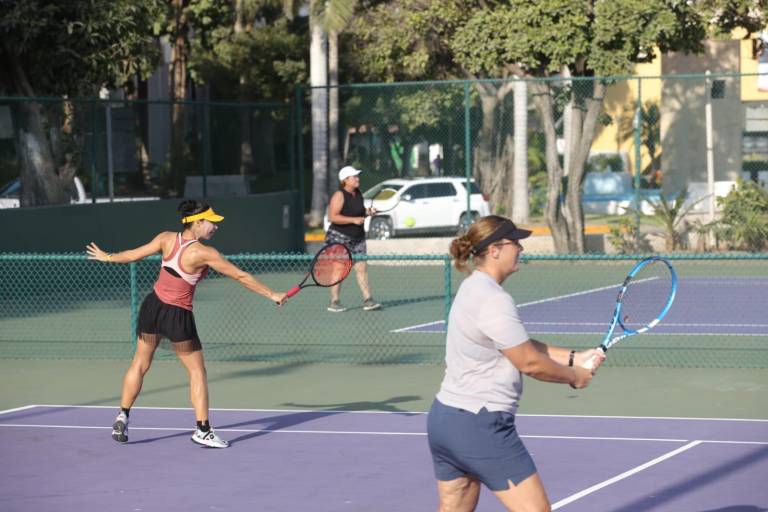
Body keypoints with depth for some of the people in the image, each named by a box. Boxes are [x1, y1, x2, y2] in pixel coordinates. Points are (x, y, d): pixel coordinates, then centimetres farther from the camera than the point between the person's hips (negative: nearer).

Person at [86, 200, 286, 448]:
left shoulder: (166, 239, -6)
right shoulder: (204, 253, -18)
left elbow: (133, 254, 4)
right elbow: (241, 276, -13)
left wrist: (107, 257, 23)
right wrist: (272, 295, -5)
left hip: (152, 307, 5)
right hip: (178, 316, -5)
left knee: (139, 364, 19)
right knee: (197, 372, 7)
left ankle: (122, 418, 21)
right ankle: (202, 430, 4)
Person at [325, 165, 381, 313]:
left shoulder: (358, 193, 9)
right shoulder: (339, 196, -16)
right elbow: (332, 217, -23)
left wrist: (368, 212, 3)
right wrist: (353, 220, -26)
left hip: (357, 238, 7)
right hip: (340, 238, -7)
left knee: (362, 267, 0)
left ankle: (367, 300, -2)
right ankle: (334, 302, 7)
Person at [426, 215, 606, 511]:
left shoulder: (472, 289, 13)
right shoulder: (493, 300, -18)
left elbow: (522, 346, 15)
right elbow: (529, 362, -15)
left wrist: (573, 358, 8)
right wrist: (574, 376, 0)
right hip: (480, 426, -11)